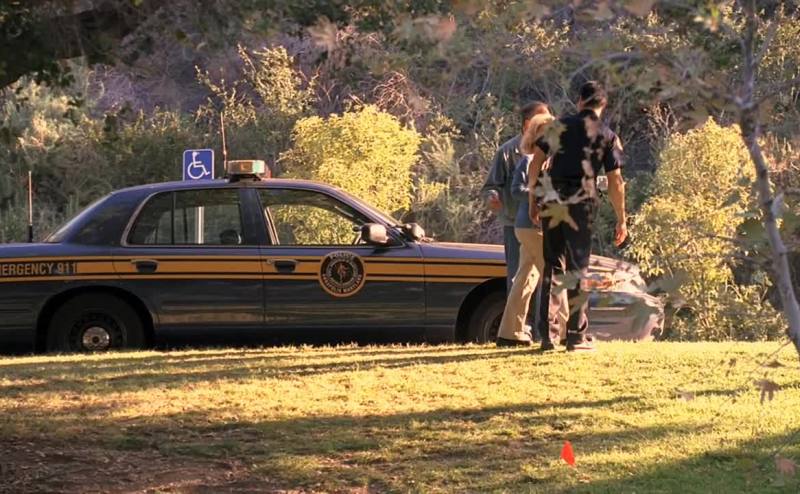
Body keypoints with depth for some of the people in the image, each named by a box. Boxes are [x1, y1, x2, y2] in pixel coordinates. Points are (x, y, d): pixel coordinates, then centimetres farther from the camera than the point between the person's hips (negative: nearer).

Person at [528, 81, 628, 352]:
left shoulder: (560, 126, 7)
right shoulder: (607, 136, 3)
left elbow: (535, 164, 4)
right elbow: (615, 182, 0)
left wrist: (532, 200, 13)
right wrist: (621, 220, 6)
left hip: (550, 204, 2)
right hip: (581, 205, -2)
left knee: (553, 266, 10)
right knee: (577, 268, 3)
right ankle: (576, 336, 0)